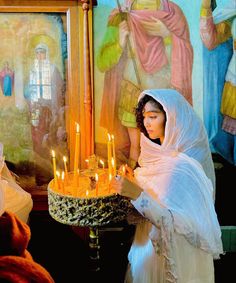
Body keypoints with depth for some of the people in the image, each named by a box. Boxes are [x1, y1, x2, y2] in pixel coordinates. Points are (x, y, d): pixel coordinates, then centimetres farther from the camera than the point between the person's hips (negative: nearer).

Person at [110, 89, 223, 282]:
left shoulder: (181, 165, -27)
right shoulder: (162, 153, -1)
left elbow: (176, 222, -28)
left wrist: (137, 194, -34)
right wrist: (134, 182, -5)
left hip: (174, 250, -7)